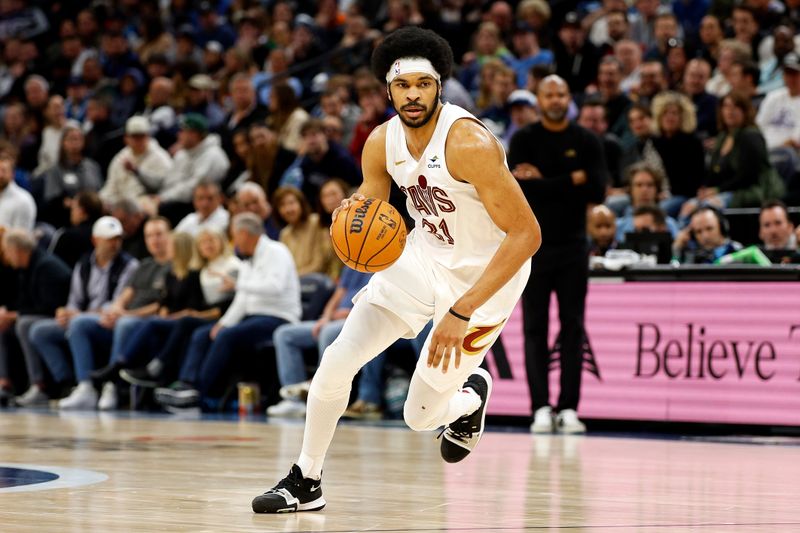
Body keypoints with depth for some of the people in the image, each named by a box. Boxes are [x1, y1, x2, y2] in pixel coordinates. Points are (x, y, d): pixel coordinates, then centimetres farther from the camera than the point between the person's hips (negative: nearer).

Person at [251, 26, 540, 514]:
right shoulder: (382, 143, -9)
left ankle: (471, 394, 33)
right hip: (423, 258, 6)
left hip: (482, 276, -5)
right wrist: (353, 216, -22)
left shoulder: (469, 142, -30)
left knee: (420, 415, -2)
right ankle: (306, 482, 10)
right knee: (336, 362, -6)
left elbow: (526, 234, -29)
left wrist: (462, 312, -32)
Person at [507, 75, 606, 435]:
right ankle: (541, 408, 0)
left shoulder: (587, 142, 4)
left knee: (573, 327, -1)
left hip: (572, 244, 1)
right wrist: (572, 181, -12)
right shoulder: (524, 140, 1)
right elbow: (523, 188, -13)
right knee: (535, 327, -2)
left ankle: (569, 408, 0)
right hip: (534, 244, -1)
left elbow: (597, 191, -8)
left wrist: (545, 183, -11)